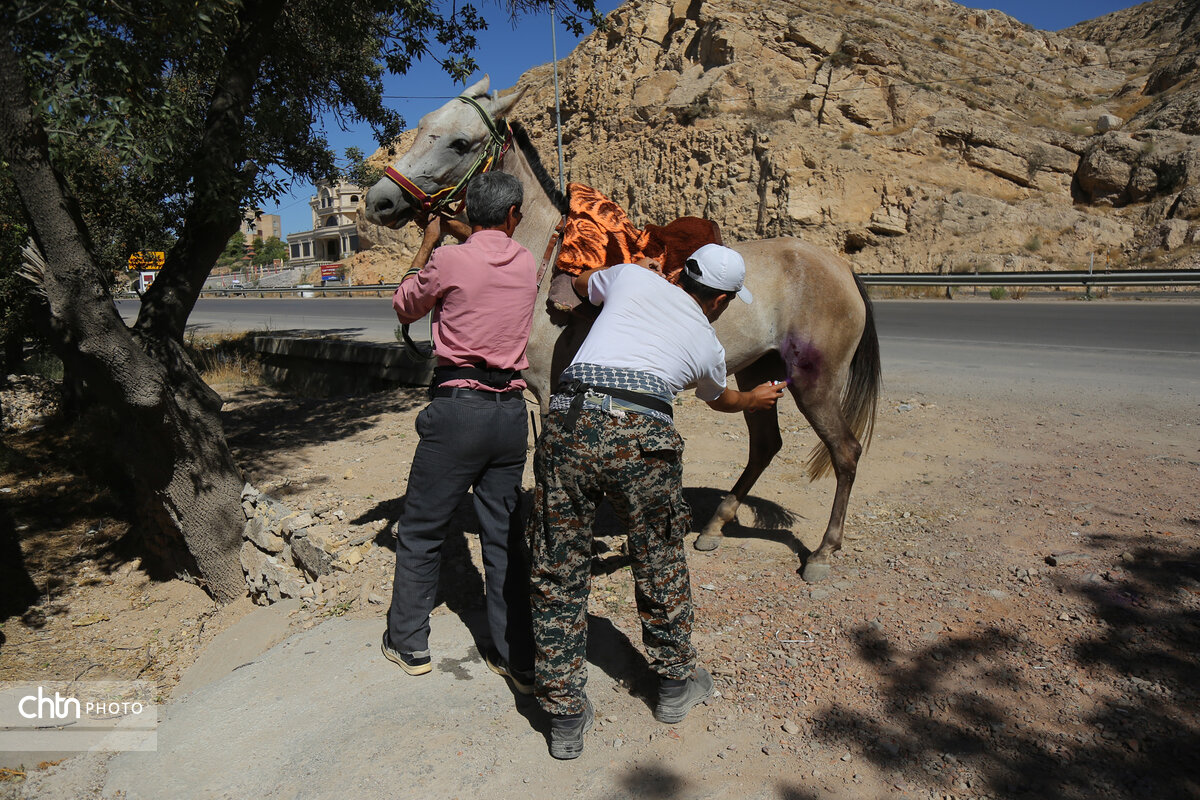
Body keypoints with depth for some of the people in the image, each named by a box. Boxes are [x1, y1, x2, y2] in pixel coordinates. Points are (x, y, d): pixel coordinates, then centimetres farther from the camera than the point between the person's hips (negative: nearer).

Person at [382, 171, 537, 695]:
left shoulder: (449, 260, -7)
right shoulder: (526, 264, 6)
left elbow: (404, 307, 12)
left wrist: (428, 244, 20)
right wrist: (456, 231, 35)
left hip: (458, 407, -4)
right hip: (511, 410, 5)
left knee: (420, 532, 12)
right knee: (504, 535, 11)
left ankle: (409, 645, 26)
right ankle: (517, 660, 19)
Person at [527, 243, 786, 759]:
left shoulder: (634, 278, 21)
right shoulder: (707, 345, 21)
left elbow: (581, 285, 42)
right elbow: (719, 399, 42)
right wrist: (755, 400, 63)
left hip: (569, 421, 1)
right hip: (642, 437, -1)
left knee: (557, 572, 12)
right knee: (659, 563, 22)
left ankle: (565, 718, 24)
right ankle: (676, 682, 42)